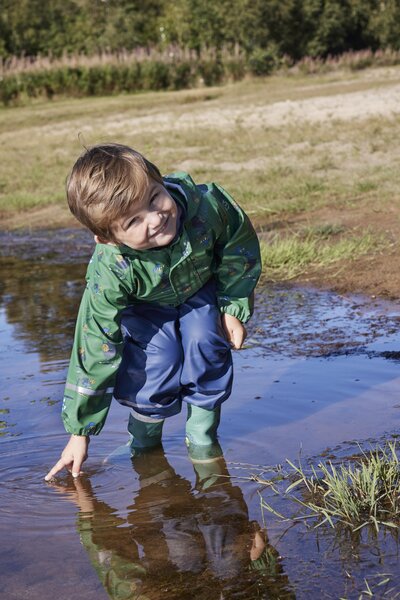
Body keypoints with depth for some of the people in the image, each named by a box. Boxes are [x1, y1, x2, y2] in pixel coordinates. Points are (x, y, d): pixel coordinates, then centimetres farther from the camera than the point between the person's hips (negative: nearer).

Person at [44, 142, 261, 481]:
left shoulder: (205, 205, -39)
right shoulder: (110, 274, -40)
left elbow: (239, 247, -14)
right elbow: (95, 353, -31)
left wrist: (235, 308, -13)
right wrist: (79, 433, -26)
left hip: (201, 287, 2)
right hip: (145, 306, -1)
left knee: (206, 342, -23)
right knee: (158, 357, -23)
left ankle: (202, 427, -1)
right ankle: (145, 433, 5)